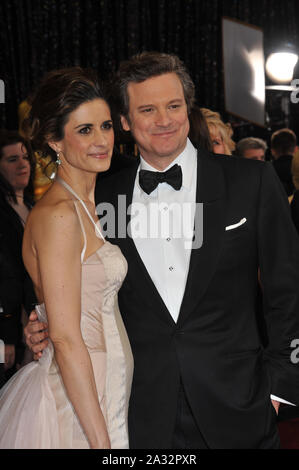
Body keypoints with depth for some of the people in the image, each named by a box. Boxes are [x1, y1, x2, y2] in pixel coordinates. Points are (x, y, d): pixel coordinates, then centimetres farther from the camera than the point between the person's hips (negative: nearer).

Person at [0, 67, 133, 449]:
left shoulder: (88, 203, 8)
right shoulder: (57, 214, -19)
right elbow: (66, 340, -21)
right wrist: (102, 442, -21)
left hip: (104, 395, 8)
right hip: (75, 407, -8)